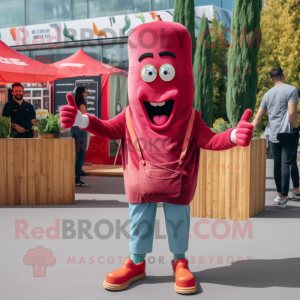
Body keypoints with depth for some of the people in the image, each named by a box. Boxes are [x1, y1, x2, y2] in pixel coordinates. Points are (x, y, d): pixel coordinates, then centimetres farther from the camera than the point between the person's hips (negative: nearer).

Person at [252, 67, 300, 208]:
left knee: (277, 164, 12)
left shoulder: (268, 94, 10)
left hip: (273, 136, 5)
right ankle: (284, 197, 2)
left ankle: (280, 195, 20)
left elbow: (258, 116, 10)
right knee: (287, 164, 0)